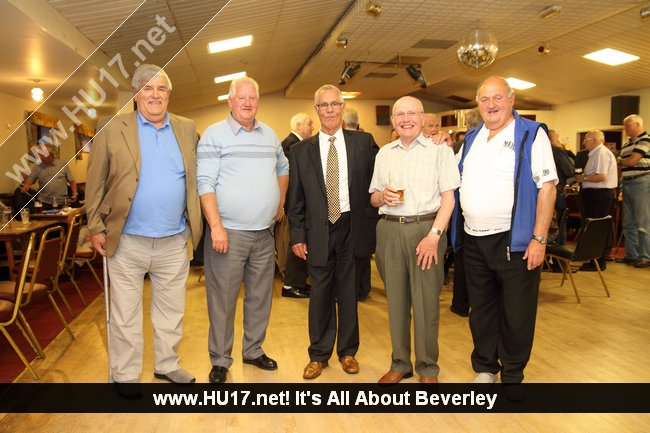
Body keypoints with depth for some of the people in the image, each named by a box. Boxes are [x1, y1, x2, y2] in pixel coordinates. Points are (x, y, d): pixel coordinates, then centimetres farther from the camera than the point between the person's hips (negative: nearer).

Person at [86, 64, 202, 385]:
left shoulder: (187, 129, 6)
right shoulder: (113, 130, -3)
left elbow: (195, 177, 11)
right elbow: (95, 183, 0)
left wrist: (194, 223, 5)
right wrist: (96, 228, -3)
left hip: (174, 242, 3)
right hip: (127, 242, -2)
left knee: (171, 312, 16)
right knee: (125, 316, 11)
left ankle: (167, 365, 35)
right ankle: (125, 376, 28)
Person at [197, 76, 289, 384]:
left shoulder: (270, 135, 12)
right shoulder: (214, 134, -5)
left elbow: (283, 169, 28)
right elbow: (205, 183, -12)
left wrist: (280, 204, 20)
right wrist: (216, 226, -19)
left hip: (264, 233, 6)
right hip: (228, 233, -5)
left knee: (260, 297, 14)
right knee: (222, 300, 3)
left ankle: (253, 350, 32)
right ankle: (220, 361, 20)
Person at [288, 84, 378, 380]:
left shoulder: (364, 142, 3)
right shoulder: (301, 151, 5)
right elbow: (296, 199, 5)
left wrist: (372, 223, -4)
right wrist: (297, 235, 0)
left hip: (352, 228, 0)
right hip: (318, 231, 1)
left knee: (348, 293, 10)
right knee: (320, 294, 8)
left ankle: (347, 351, 28)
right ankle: (319, 354, 25)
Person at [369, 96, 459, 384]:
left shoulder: (439, 150, 2)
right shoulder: (384, 153, 14)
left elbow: (448, 198, -4)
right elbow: (373, 198, 17)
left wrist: (433, 235, -14)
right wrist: (383, 196, -6)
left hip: (426, 228, -3)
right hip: (389, 230, 4)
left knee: (426, 302, 1)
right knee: (395, 300, 10)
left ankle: (427, 368, 18)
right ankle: (400, 364, 25)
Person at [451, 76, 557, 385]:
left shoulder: (532, 134, -3)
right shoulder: (471, 138, 14)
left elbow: (547, 187, -11)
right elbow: (457, 181, 23)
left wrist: (539, 239, -16)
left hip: (514, 241, -5)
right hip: (473, 240, 5)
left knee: (516, 314, 6)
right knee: (480, 310, 15)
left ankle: (512, 374, 25)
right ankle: (485, 368, 32)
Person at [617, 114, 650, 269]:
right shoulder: (628, 143, 19)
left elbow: (631, 161, -14)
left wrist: (619, 160, 4)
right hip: (627, 183, 9)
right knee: (628, 224, 11)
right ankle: (631, 255, 18)